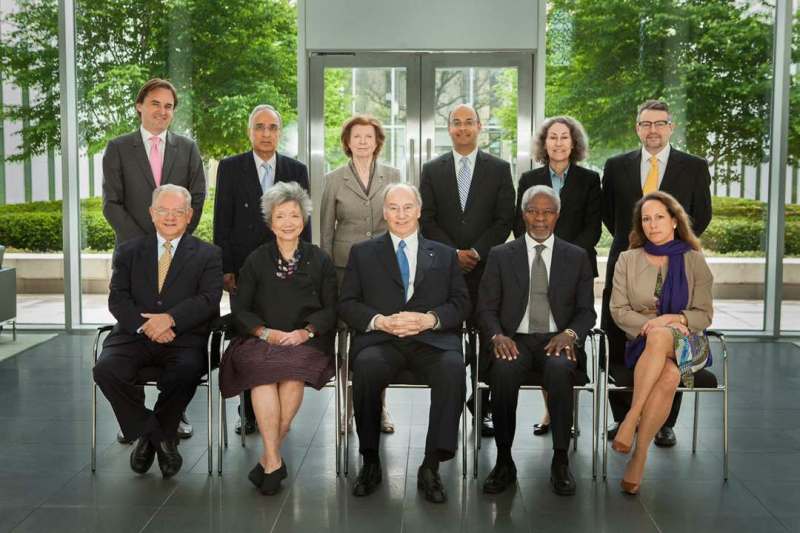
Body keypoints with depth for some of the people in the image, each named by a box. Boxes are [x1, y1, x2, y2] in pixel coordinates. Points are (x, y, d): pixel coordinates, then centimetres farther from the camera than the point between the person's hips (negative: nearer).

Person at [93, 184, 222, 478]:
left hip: (183, 338, -2)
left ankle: (149, 436, -5)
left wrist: (170, 318, -19)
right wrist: (146, 324, -15)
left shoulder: (208, 255, 11)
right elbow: (118, 299, 5)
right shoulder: (129, 251, 16)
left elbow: (209, 300, -3)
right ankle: (161, 438, -9)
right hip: (135, 335, 2)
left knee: (187, 371, -34)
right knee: (105, 369, -27)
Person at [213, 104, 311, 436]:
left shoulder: (297, 170, 8)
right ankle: (249, 413, 13)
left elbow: (303, 223, 8)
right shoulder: (230, 168, 4)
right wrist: (225, 269, -4)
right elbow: (222, 222, 2)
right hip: (243, 269, -1)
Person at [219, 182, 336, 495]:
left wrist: (306, 331, -9)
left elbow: (331, 309, 9)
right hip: (261, 341, 1)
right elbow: (240, 309, 10)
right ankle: (274, 460, -29)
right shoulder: (256, 261, 14)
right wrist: (266, 332, -9)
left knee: (293, 373, -34)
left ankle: (268, 458, -21)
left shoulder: (320, 261, 14)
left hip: (307, 342, 0)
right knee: (263, 371, -33)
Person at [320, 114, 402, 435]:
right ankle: (348, 406, 12)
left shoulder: (392, 176, 7)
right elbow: (326, 229, 6)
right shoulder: (334, 180, 4)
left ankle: (378, 406, 12)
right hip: (346, 266, -1)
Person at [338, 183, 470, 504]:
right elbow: (347, 304, 9)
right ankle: (370, 462, -16)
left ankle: (431, 466, -23)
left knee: (453, 367, -32)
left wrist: (429, 319, -9)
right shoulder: (363, 253, 18)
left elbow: (461, 304, 11)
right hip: (380, 340, 0)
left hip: (431, 339, 1)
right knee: (366, 366, -34)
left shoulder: (444, 255, 20)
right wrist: (380, 321, -10)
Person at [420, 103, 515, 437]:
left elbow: (505, 220, 3)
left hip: (487, 267, -1)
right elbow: (427, 220, 5)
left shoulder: (499, 169, 8)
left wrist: (477, 252, -8)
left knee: (486, 340, -1)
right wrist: (454, 253, -7)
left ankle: (484, 408, 6)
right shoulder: (432, 170, 11)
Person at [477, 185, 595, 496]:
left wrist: (569, 334, -13)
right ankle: (504, 462, -19)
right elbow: (486, 309, 8)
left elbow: (587, 311, 10)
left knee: (559, 369, -35)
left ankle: (560, 462, -22)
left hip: (558, 341, 0)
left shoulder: (576, 257, 13)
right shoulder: (501, 256, 11)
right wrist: (497, 336, -14)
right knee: (503, 371, -34)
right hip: (515, 339, 0)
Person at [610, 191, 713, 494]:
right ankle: (640, 454, -32)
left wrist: (674, 319, -15)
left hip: (686, 343, 0)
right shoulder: (628, 260, 11)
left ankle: (635, 437, -39)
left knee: (660, 337, -39)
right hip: (642, 343, 1)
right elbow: (618, 310, 5)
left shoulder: (693, 261, 9)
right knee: (669, 375, -37)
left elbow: (704, 315, 5)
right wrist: (649, 323, -13)